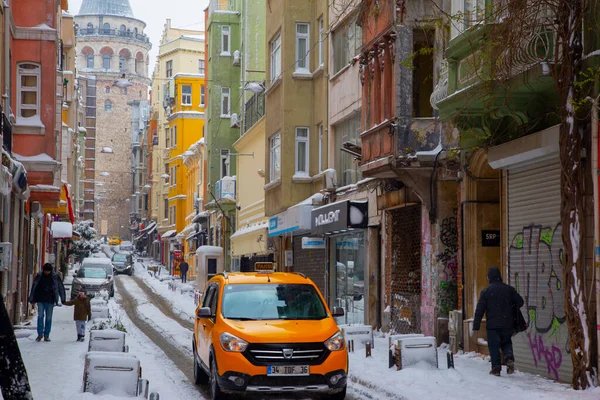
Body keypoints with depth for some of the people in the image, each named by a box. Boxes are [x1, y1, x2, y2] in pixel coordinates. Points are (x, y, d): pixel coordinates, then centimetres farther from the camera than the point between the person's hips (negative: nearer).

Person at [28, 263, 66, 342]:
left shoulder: (55, 276, -2)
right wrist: (32, 300, 2)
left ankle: (46, 335, 10)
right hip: (40, 300, 0)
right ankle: (40, 334, 2)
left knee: (48, 317, 3)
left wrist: (63, 299, 3)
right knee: (40, 316, -8)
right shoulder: (39, 276, -2)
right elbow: (34, 287, 3)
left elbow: (61, 287, 5)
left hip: (50, 300, 0)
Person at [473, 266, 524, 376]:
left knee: (494, 346, 5)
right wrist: (512, 311, 25)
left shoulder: (486, 291, -5)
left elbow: (479, 310, -6)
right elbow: (520, 302, 6)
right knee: (506, 342, 19)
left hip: (492, 325, -3)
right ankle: (509, 358, -6)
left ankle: (496, 368, 1)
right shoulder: (509, 289, 2)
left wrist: (476, 326, -3)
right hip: (507, 324, 3)